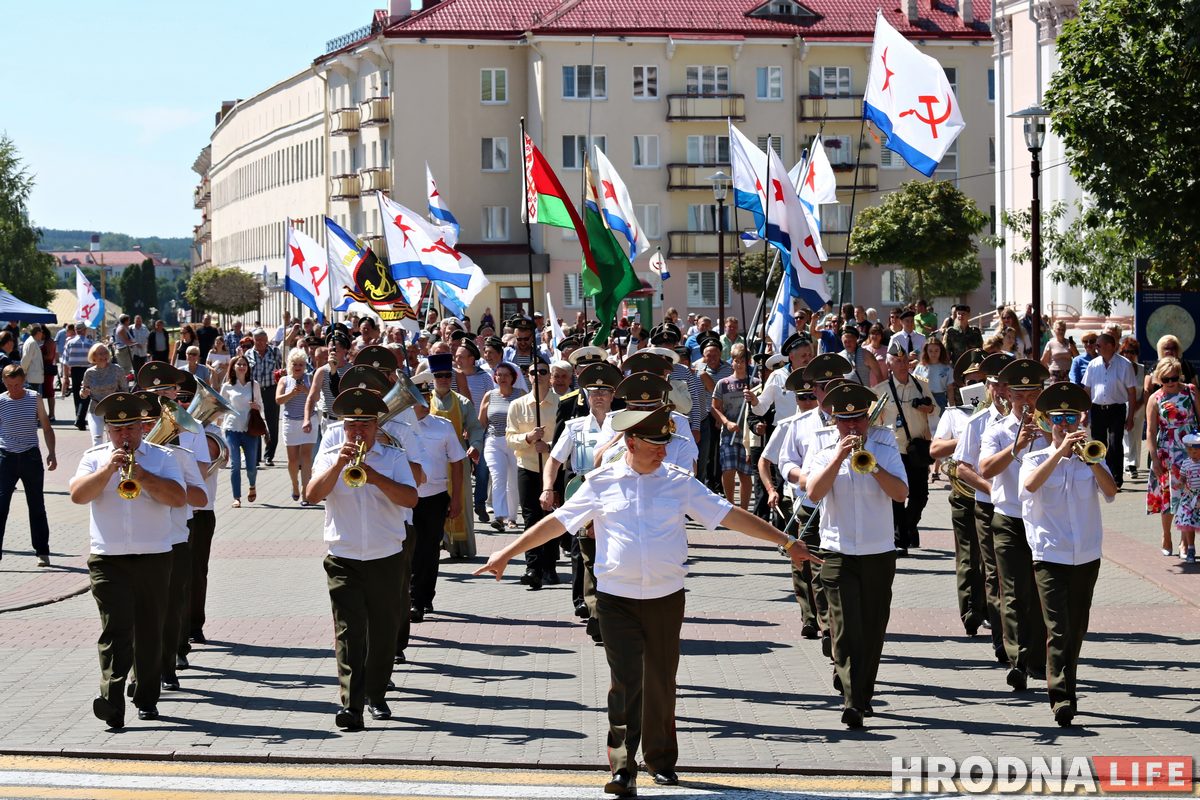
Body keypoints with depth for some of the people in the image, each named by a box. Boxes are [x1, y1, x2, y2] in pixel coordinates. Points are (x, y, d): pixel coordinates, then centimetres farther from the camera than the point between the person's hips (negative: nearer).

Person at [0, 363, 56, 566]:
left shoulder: (34, 399, 0)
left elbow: (46, 428, 8)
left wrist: (51, 453, -1)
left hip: (31, 457, 1)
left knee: (37, 506, 9)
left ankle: (42, 552, 18)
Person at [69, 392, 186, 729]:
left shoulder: (160, 457, 7)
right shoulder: (95, 458, 10)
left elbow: (178, 497, -7)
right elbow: (78, 495, -5)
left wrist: (141, 474, -14)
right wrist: (107, 470, -15)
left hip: (154, 558, 1)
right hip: (107, 559, -1)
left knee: (150, 631, 8)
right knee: (115, 628, -12)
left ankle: (147, 699, 19)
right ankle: (112, 700, -21)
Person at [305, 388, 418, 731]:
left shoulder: (393, 458, 5)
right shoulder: (329, 457, 7)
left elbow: (411, 498, -9)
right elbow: (312, 494, -8)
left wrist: (375, 477, -20)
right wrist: (339, 464, -19)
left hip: (387, 559, 1)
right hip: (343, 559, -1)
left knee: (383, 631, 10)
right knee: (348, 632, -11)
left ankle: (376, 695, 27)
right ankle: (351, 705, -17)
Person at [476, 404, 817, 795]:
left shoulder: (679, 482, 4)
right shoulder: (601, 483, 1)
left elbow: (731, 515, 5)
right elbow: (557, 522, 4)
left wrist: (785, 542, 3)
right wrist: (507, 554, 2)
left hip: (666, 598, 2)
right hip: (617, 598, -2)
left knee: (661, 682, 10)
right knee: (626, 682, -9)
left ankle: (662, 761, 26)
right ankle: (623, 770, -9)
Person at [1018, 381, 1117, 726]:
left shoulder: (1092, 460, 9)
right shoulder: (1036, 459, 3)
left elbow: (1110, 492, -9)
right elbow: (1030, 484, -20)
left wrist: (1090, 458, -22)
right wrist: (1061, 451, -26)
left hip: (1086, 557, 3)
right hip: (1049, 556, -3)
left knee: (1076, 631, 13)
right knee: (1058, 630, -13)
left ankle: (1064, 691, 28)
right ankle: (1062, 700, -18)